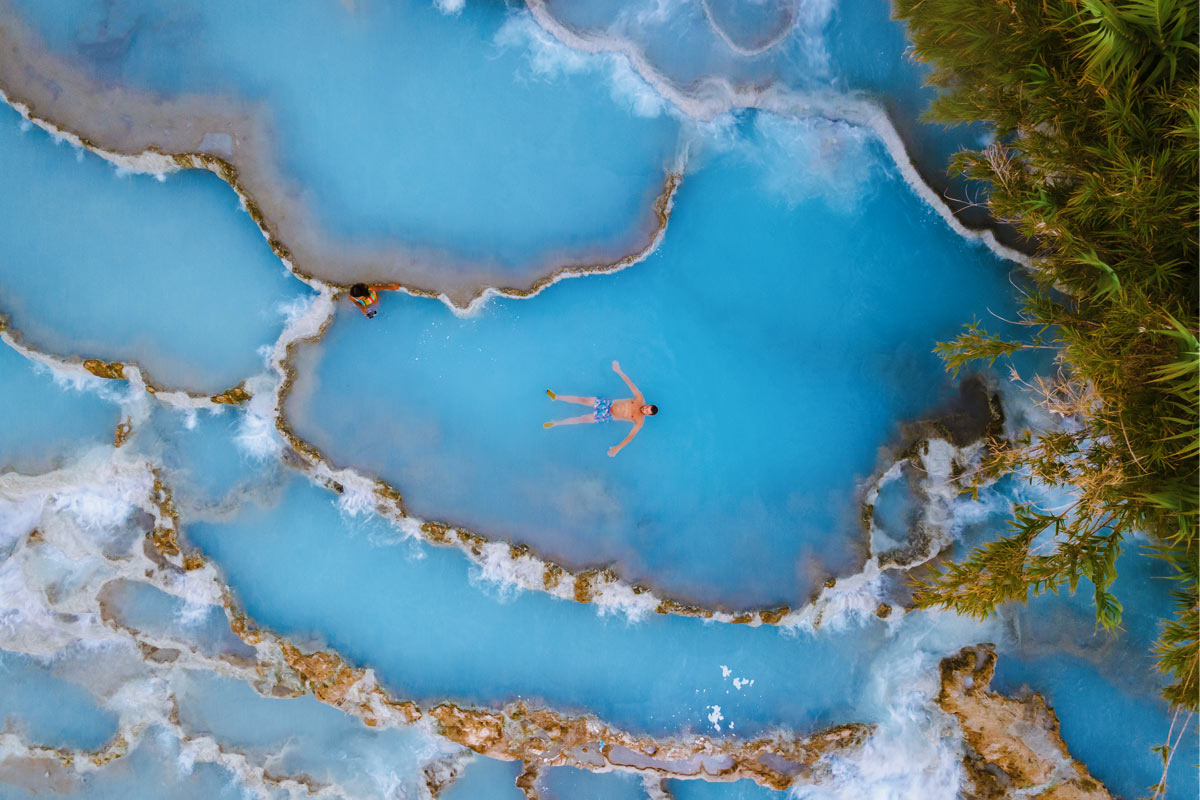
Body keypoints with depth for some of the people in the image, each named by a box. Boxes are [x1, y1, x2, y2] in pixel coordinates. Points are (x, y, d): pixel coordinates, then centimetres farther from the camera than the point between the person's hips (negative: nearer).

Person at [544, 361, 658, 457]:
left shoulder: (639, 421, -20)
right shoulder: (640, 399, -12)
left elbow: (631, 436, -24)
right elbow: (630, 383, -7)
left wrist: (618, 448, -33)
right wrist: (619, 371, -9)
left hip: (609, 416, -3)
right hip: (608, 404, 3)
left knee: (581, 419, -9)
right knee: (581, 400, -4)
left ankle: (555, 423, 2)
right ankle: (556, 397, 13)